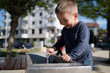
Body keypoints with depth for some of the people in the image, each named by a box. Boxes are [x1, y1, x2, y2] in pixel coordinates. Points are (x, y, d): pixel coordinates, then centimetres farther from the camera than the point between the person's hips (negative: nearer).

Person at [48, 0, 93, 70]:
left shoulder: (82, 27, -18)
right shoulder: (65, 29, 7)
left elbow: (82, 44, -27)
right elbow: (62, 41, 20)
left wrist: (70, 55, -36)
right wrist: (54, 48, 2)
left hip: (84, 61, -6)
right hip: (71, 61, 7)